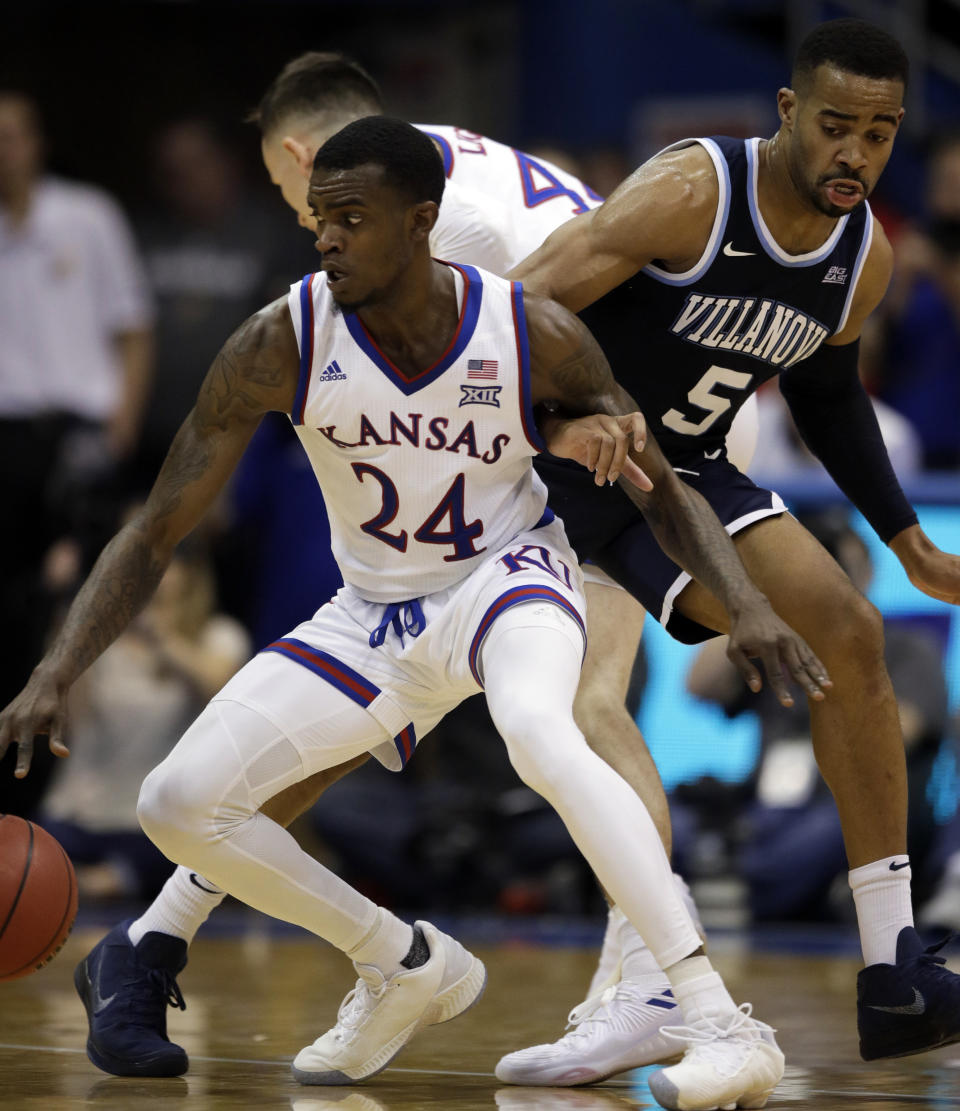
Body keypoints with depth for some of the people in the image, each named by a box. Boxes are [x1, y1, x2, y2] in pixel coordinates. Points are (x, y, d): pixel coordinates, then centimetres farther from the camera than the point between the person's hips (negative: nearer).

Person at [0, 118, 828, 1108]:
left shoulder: (535, 336, -20)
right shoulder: (281, 344, -19)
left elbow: (663, 491, -7)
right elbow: (153, 536, -13)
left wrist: (747, 606, -25)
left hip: (506, 577, -4)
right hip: (374, 616, 4)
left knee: (537, 731, -38)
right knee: (177, 804, -8)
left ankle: (718, 1020, -38)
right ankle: (406, 968, 14)